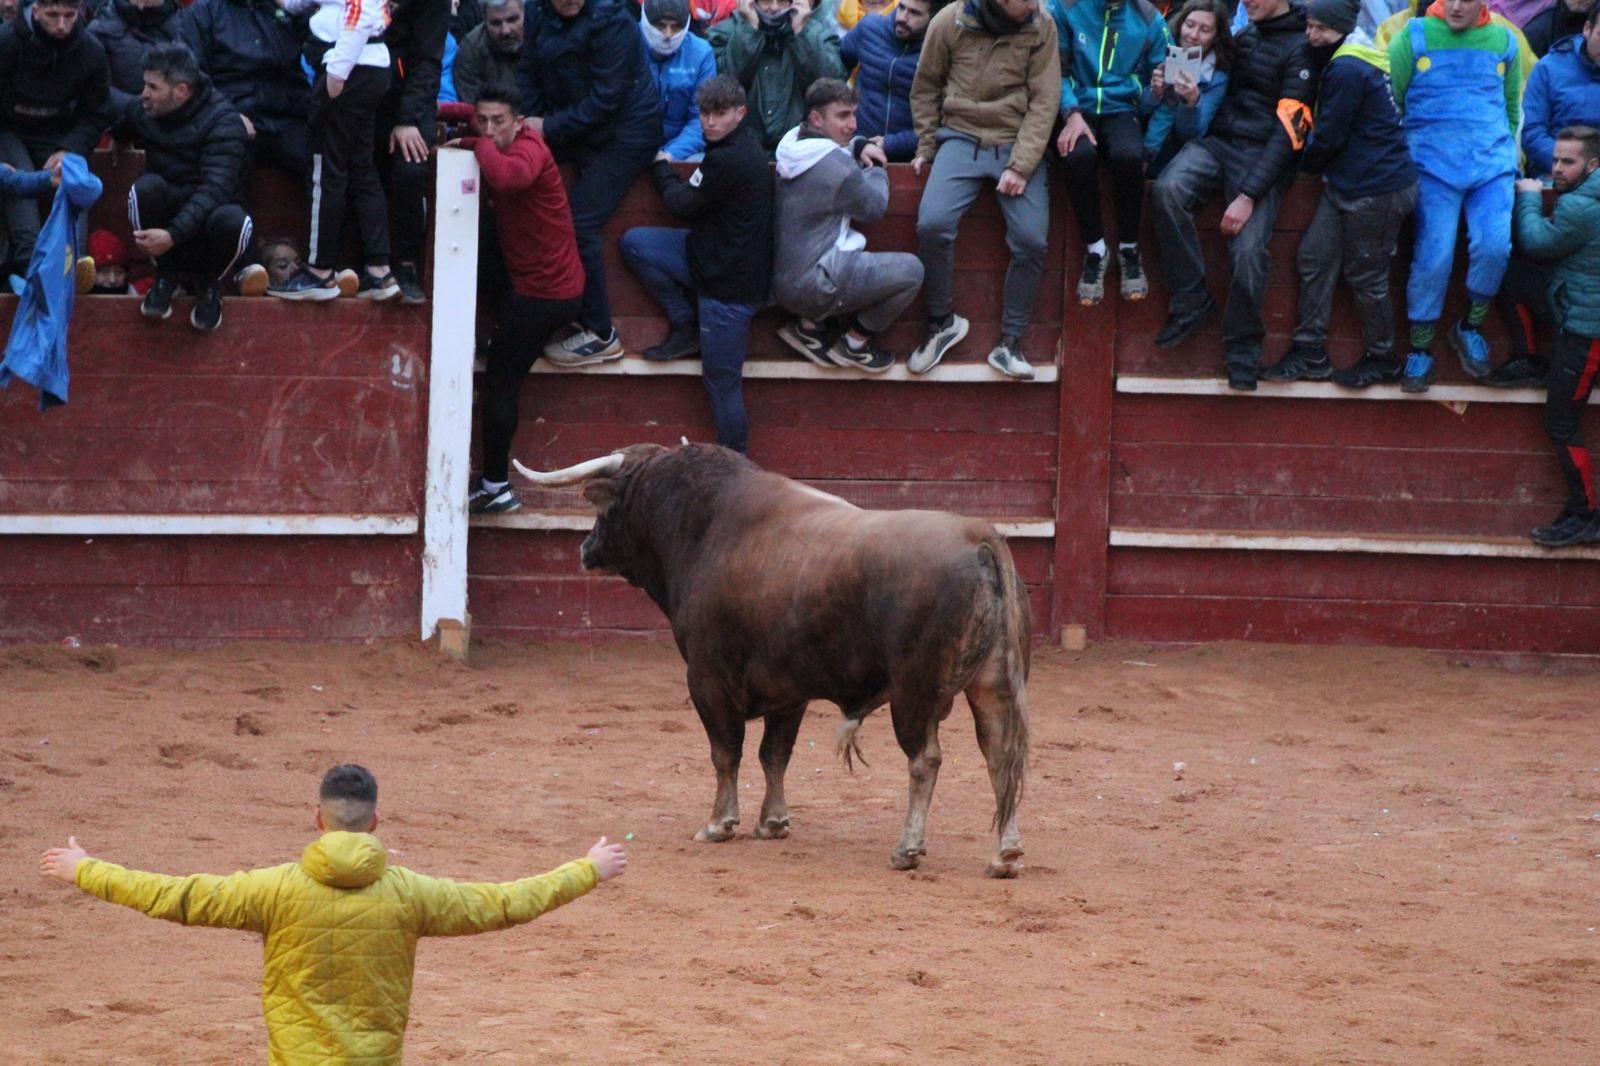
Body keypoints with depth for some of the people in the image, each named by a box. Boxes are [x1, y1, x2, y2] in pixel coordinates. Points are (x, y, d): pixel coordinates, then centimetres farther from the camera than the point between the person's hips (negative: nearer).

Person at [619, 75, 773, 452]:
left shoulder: (730, 160, -25)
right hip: (712, 258, 10)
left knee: (722, 381, -2)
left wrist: (662, 168, 7)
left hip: (730, 282, -10)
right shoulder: (745, 142, 7)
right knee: (634, 242, 8)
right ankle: (687, 328, 10)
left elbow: (682, 204, -11)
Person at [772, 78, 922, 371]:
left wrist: (858, 147, 9)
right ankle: (854, 344, 7)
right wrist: (876, 170, 13)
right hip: (813, 286, -9)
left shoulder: (794, 147, 6)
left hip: (782, 279, 9)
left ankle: (808, 325, 20)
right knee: (911, 270, -6)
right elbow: (874, 206, -6)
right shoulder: (835, 167, -21)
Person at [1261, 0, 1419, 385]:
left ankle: (1381, 360, 17)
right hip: (1346, 185, 10)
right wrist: (1318, 165, 11)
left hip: (1377, 189, -10)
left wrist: (1306, 165, 2)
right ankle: (1309, 354, 10)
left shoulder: (1347, 70, -19)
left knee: (1365, 275, 2)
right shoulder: (1358, 60, 13)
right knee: (1314, 258, 7)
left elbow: (1329, 137, -15)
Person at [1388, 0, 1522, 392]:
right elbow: (1388, 99, 4)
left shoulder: (1503, 42, 8)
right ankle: (1420, 350, 5)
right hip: (1433, 165, -2)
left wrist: (1507, 151, 14)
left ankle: (1471, 327, 8)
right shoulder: (1415, 36, 0)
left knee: (1494, 246, -16)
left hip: (1492, 165, 2)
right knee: (1433, 257, -9)